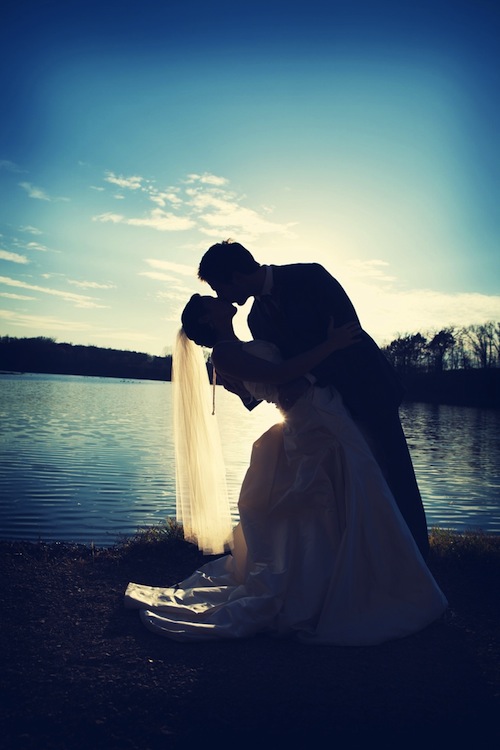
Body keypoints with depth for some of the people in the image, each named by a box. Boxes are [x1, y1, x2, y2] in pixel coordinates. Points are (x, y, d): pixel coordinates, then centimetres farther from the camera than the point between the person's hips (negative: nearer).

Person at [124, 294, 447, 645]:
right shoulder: (223, 352, -9)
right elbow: (279, 375, -20)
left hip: (324, 423, 9)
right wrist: (330, 344, -16)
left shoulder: (242, 349, 20)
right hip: (317, 427, -9)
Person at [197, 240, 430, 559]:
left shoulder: (309, 276, -14)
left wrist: (308, 379, -30)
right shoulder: (257, 318, 4)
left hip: (369, 389, -5)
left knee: (396, 479, -2)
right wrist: (246, 390, -13)